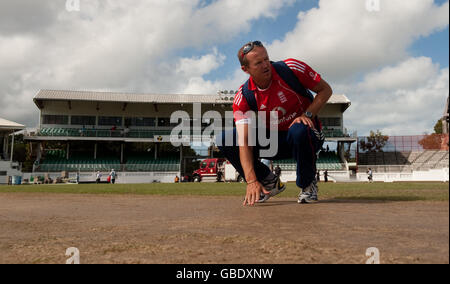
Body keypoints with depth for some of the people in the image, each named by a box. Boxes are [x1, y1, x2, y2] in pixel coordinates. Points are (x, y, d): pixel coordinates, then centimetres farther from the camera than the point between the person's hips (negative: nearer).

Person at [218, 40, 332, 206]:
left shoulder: (291, 68, -16)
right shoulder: (243, 97, -15)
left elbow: (325, 90, -4)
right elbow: (244, 142, -24)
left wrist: (307, 114, -22)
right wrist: (252, 181, -36)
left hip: (308, 137, -2)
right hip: (274, 142, 2)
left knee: (299, 131, -40)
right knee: (225, 140, -14)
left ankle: (308, 185, -10)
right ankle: (269, 183, 0)